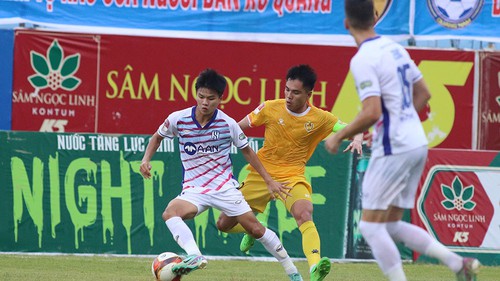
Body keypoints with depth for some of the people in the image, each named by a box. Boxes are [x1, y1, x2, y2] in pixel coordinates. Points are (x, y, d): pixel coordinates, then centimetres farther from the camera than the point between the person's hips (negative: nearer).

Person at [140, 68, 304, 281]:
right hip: (193, 189, 0)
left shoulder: (228, 124, -8)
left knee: (255, 229, -3)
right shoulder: (178, 119, -8)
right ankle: (194, 257, -48)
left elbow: (247, 151, 8)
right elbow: (158, 136, 14)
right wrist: (146, 159, -3)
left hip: (225, 187, 0)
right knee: (170, 213, -32)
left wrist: (269, 180, 9)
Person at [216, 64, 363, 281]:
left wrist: (357, 139, -29)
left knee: (305, 215, -34)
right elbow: (241, 126, 9)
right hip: (261, 174, 2)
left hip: (292, 177, -2)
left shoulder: (320, 119, -7)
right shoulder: (271, 108, -6)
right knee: (224, 225, 6)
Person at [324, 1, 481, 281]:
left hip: (393, 149, -9)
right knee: (391, 225, 15)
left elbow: (372, 113, -23)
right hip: (418, 144, 9)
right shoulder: (395, 48, 12)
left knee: (371, 225, -1)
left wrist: (338, 137, -10)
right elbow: (423, 93, 20)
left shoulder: (363, 60, -15)